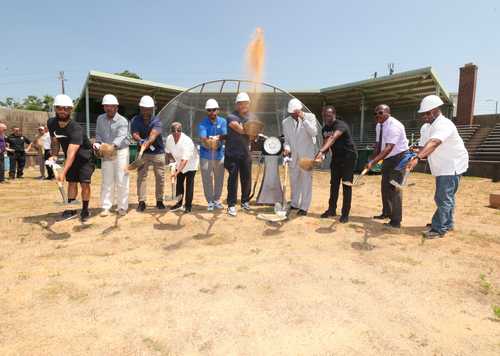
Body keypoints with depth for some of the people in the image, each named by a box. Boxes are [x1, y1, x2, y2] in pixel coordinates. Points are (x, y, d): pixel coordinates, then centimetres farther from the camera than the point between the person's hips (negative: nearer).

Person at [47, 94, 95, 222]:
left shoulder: (76, 128, -34)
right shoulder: (51, 123, -12)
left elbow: (72, 153, -42)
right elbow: (55, 141, 6)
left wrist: (63, 172, -49)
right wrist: (54, 155, -12)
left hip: (85, 157, -6)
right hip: (70, 156, 6)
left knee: (85, 183, -10)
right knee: (72, 182, 7)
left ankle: (85, 210, 5)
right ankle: (71, 209, 16)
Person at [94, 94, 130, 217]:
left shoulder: (122, 121, -12)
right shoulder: (100, 119, 4)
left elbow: (120, 137, -26)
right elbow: (98, 135, 10)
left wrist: (112, 146, -45)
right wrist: (98, 143, -13)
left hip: (121, 152, -4)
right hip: (106, 154, 4)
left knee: (121, 181, -1)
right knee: (107, 181, 6)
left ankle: (122, 207, 10)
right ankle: (106, 207, 13)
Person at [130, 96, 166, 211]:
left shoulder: (156, 121, -10)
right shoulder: (135, 120, -3)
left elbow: (153, 135, -27)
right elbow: (135, 134, -17)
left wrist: (146, 143, -47)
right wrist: (140, 140, -40)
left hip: (158, 152, -1)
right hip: (143, 153, 1)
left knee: (160, 177, 4)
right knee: (141, 176, -1)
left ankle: (159, 200, 17)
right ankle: (142, 202, 6)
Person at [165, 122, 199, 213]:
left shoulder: (187, 141, -35)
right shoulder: (169, 138, -15)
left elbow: (185, 160, -41)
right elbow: (168, 151, 6)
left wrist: (176, 172, -48)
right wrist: (175, 160, 1)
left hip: (190, 164, -6)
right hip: (179, 163, 6)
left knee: (189, 184, -6)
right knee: (179, 183, 10)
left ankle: (188, 205, 5)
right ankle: (179, 203, 23)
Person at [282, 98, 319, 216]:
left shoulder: (310, 117, -3)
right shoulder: (286, 122, 6)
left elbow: (314, 133, -16)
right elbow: (287, 139, 10)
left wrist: (303, 119, -18)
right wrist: (287, 148, -11)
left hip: (307, 155, -4)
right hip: (293, 156, 4)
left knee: (306, 180, -5)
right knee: (294, 180, 11)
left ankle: (304, 207, 1)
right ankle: (294, 204, 25)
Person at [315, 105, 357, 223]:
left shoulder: (340, 125, -24)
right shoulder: (325, 129, 0)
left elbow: (333, 138, -43)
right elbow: (326, 144, 5)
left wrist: (321, 151, -58)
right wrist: (322, 154, -18)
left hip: (348, 156, -7)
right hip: (336, 157, 7)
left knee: (346, 185, -4)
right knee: (334, 184, 10)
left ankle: (345, 214, 2)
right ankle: (332, 209, 22)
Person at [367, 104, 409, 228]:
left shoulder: (394, 126, -25)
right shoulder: (379, 126, 2)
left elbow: (388, 148, -35)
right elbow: (378, 144, 8)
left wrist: (373, 162, -42)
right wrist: (372, 159, -5)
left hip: (399, 157, -9)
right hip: (388, 158, 9)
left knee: (394, 187, -11)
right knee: (385, 186, 16)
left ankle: (396, 221, -4)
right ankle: (386, 213, 34)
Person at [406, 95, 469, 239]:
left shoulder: (443, 124, -23)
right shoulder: (435, 125, 11)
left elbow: (433, 143, -42)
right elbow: (432, 146, 18)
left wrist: (417, 158, -54)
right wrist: (419, 152, 6)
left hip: (452, 167, -11)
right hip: (444, 167, 11)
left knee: (444, 198, -8)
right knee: (445, 197, 20)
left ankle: (439, 229, -2)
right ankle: (447, 224, 34)